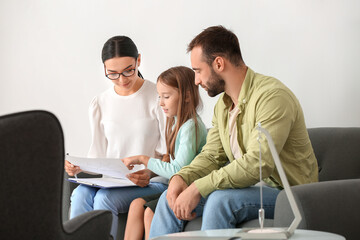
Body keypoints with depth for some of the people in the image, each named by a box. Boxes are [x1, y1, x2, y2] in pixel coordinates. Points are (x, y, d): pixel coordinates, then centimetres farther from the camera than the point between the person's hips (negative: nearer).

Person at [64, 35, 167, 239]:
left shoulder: (158, 97, -2)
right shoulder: (100, 104, 12)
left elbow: (169, 154, -3)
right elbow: (98, 154, 14)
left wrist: (150, 172, -22)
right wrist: (79, 168, -8)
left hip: (152, 182, -4)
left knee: (105, 197, -32)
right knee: (81, 194, -29)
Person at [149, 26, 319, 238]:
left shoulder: (272, 95, -20)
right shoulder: (223, 105, 11)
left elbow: (257, 163, -29)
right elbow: (212, 155, 12)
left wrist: (198, 188, -28)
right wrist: (181, 177, -11)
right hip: (248, 187, 8)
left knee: (220, 199, -34)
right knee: (170, 199, -5)